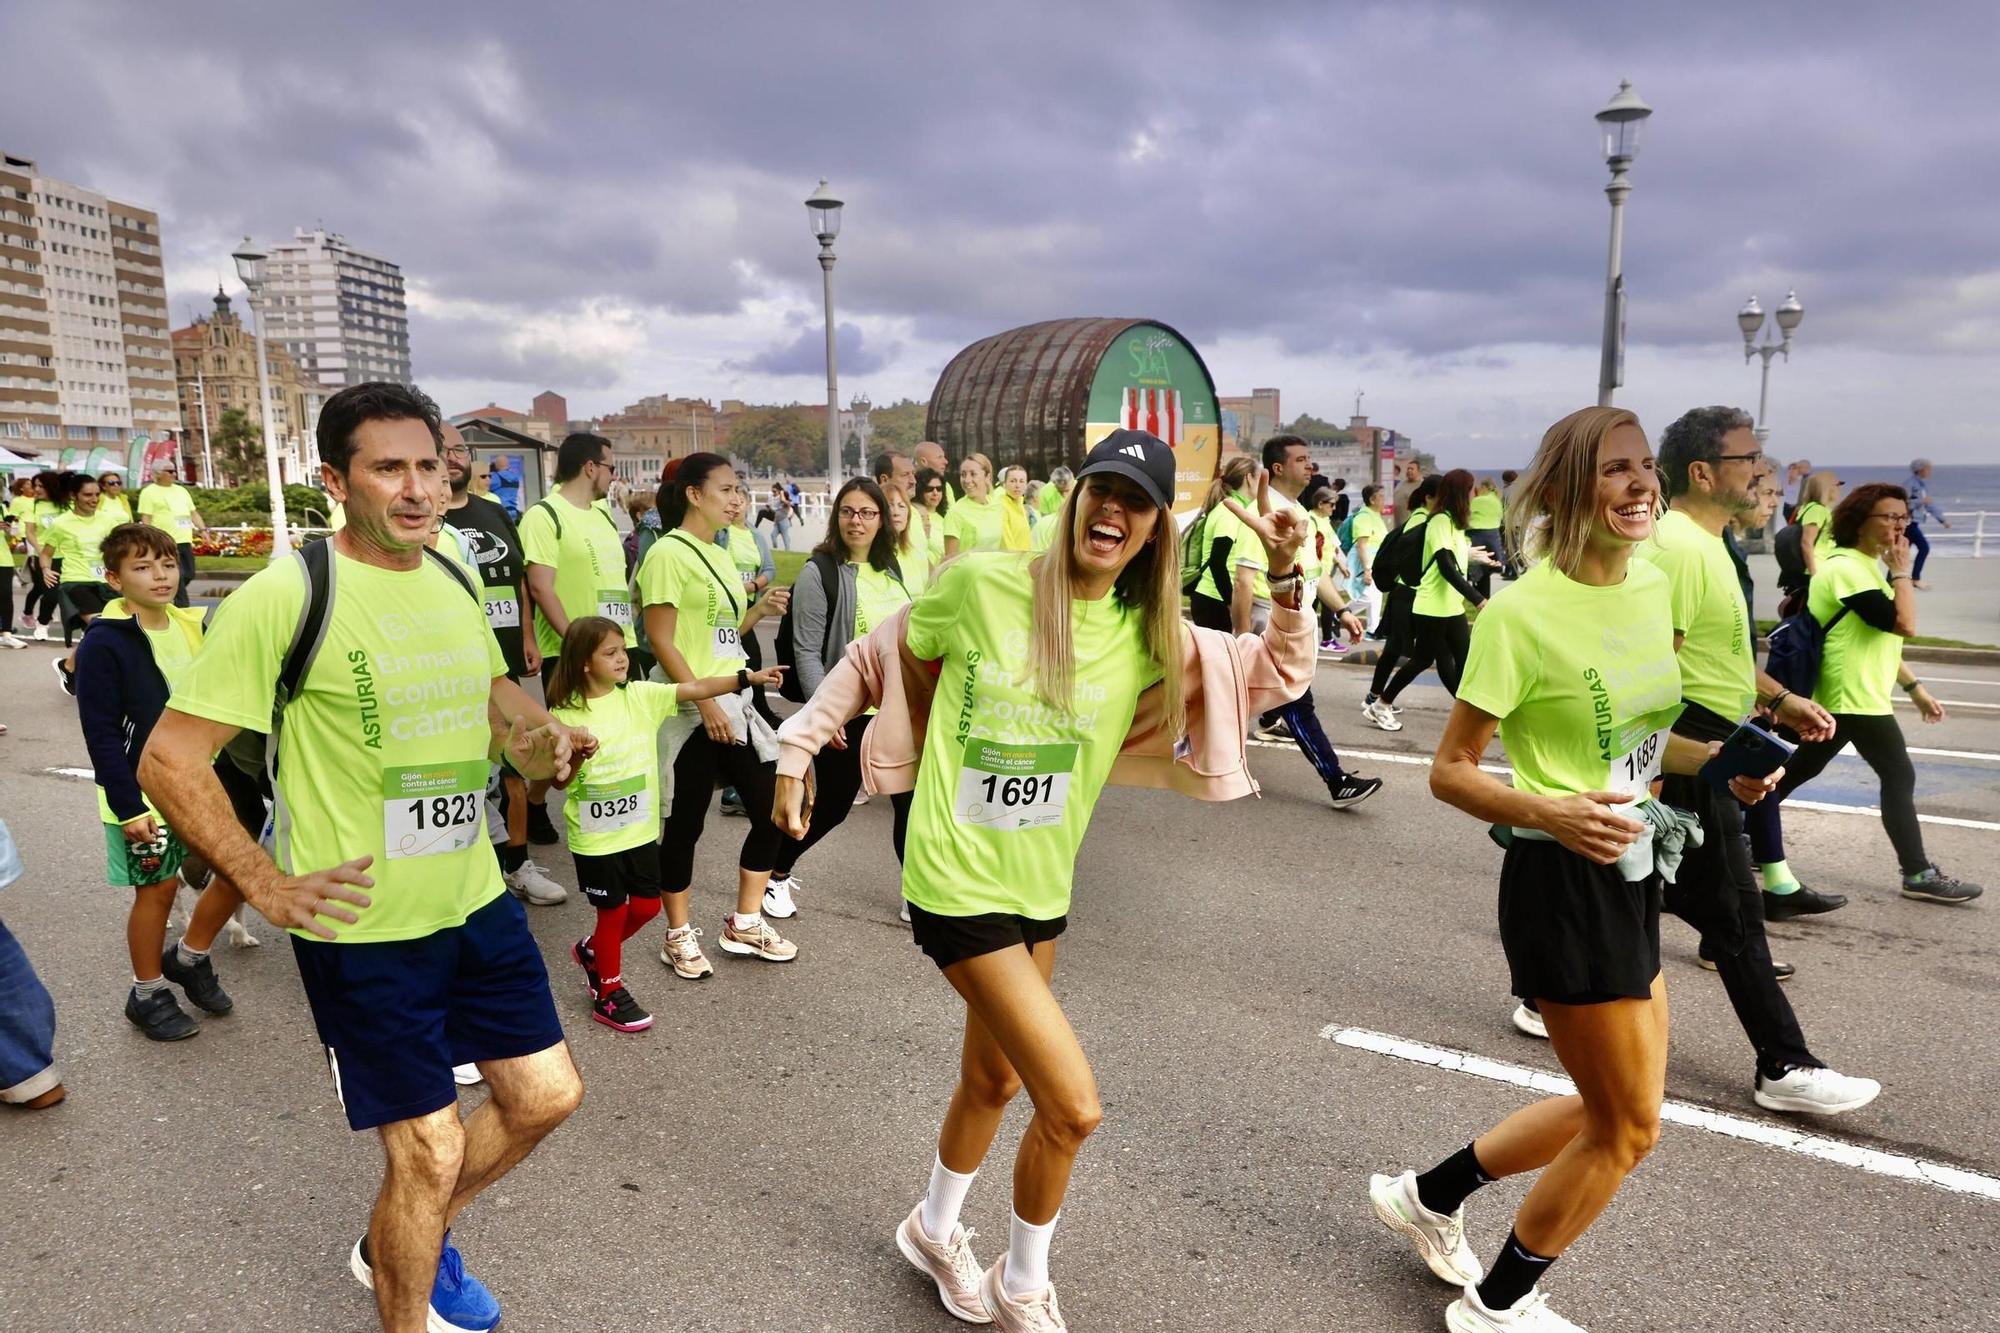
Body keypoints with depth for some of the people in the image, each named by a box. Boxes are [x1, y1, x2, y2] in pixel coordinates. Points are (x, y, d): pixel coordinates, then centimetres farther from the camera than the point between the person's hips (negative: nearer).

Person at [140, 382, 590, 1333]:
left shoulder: (451, 580, 5)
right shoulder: (286, 595, -16)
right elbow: (168, 760, -13)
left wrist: (538, 738, 0)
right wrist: (267, 886, -16)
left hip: (475, 899, 7)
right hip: (364, 926, -7)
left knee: (546, 1094, 16)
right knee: (431, 1151, 4)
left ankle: (395, 1245, 42)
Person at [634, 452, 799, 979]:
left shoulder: (719, 556, 14)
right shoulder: (669, 552, -10)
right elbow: (661, 640, -16)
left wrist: (760, 610, 5)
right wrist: (705, 702, -21)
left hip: (735, 704, 8)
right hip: (692, 711, -8)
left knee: (772, 811, 8)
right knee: (684, 823, 4)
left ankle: (745, 924, 23)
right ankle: (679, 936, 21)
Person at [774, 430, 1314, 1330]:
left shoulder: (1150, 638, -1)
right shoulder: (979, 583, -14)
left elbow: (1278, 676, 5)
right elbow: (875, 658, -1)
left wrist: (1285, 583, -10)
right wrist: (797, 751, 1)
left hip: (1042, 888, 6)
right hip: (958, 886, -6)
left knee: (993, 1079, 23)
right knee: (1073, 1106, -8)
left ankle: (935, 1230, 53)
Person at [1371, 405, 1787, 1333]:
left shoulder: (1653, 588, 4)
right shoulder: (1523, 612, -19)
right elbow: (1450, 772, -16)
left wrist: (1716, 763, 3)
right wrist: (1550, 812, -31)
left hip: (1632, 872, 8)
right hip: (1562, 882, -8)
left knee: (1615, 1108, 19)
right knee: (1628, 1128, 6)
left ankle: (1429, 1196, 37)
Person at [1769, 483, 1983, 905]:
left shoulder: (1867, 567, 16)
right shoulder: (1847, 568, -17)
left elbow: (1879, 640, 21)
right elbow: (1904, 624, -24)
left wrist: (1915, 688, 19)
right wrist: (1903, 571, -13)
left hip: (1840, 696, 10)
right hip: (1854, 698, -10)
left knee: (1800, 768, 13)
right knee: (1900, 777, -4)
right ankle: (1918, 875, 2)